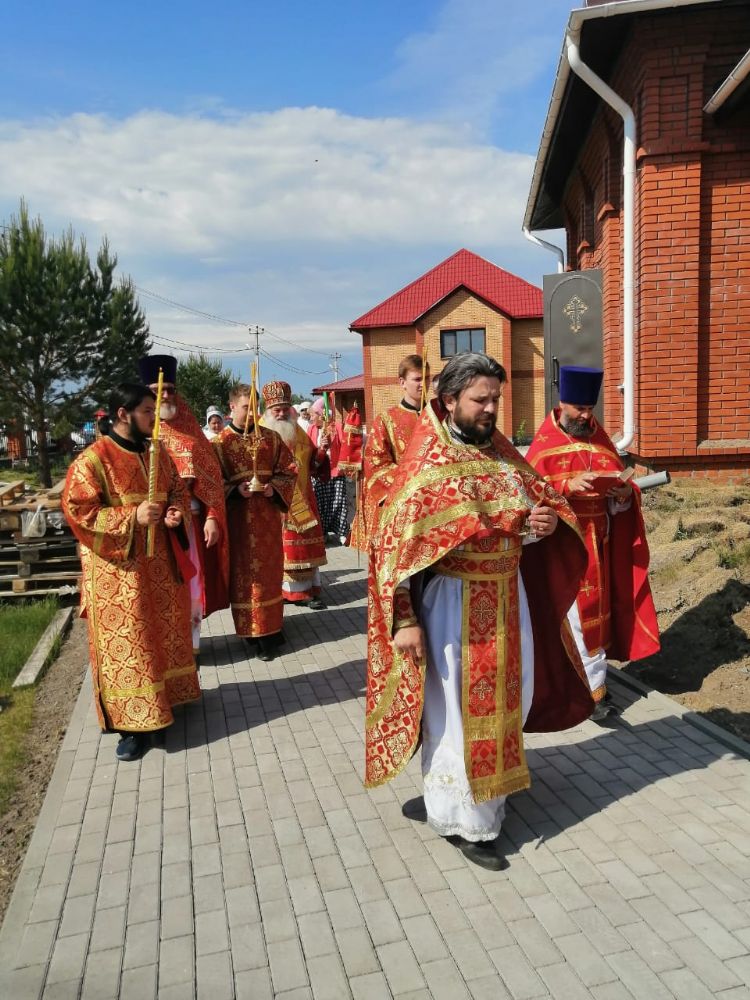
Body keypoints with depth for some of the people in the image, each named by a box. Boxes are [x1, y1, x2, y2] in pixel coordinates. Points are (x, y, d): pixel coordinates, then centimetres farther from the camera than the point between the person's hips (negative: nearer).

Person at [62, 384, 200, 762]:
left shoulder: (158, 453, 6)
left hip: (159, 562, 7)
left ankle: (166, 696, 35)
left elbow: (178, 490, 15)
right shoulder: (93, 459, -13)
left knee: (163, 633, 17)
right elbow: (76, 510, -16)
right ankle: (132, 721, 8)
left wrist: (177, 513, -8)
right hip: (118, 568, -6)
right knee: (125, 642, 0)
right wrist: (132, 516, -24)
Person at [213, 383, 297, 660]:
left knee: (269, 569, 9)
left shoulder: (270, 437, 5)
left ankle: (272, 627, 22)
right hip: (238, 517, -2)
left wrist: (275, 487, -12)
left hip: (268, 514, 2)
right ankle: (253, 632, 11)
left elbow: (289, 471, 7)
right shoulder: (220, 442, -1)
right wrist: (236, 489, -19)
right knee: (244, 573, 2)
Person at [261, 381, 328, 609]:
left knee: (304, 544, 7)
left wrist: (321, 451, -4)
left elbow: (313, 466, 15)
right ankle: (275, 590, 8)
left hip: (300, 500, 5)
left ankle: (307, 590, 14)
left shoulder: (300, 433, 11)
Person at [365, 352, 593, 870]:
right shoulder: (425, 464, -13)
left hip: (508, 594, 7)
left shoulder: (503, 453, 5)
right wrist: (405, 619, -19)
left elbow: (538, 501, 15)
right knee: (459, 709, 6)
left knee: (510, 697, 19)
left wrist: (547, 520, -10)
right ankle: (464, 819, 24)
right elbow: (395, 544, -15)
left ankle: (493, 784, 45)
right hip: (452, 600, -6)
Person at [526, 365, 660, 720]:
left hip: (597, 541, 5)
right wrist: (568, 486, -25)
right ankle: (594, 688, 5)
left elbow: (619, 489, 10)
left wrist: (624, 492, -13)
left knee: (592, 608, 11)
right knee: (580, 611, -3)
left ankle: (579, 677, 26)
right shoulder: (544, 445, -5)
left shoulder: (601, 440, 9)